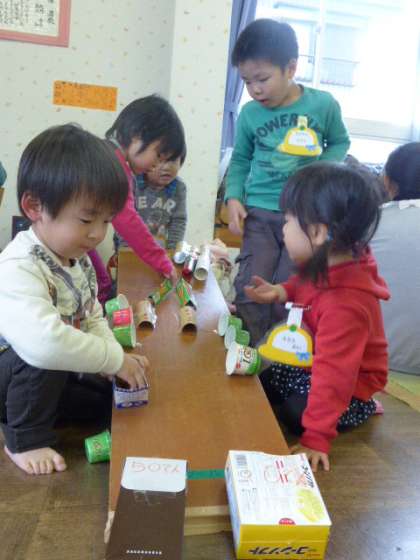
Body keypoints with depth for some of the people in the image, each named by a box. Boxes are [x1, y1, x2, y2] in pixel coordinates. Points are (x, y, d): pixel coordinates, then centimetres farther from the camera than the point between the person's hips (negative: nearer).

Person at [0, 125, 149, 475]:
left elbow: (93, 322, 2)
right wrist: (115, 358, -38)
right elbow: (44, 343, -52)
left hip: (57, 376, 8)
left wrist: (116, 363, -17)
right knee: (41, 361, -37)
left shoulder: (78, 259, -5)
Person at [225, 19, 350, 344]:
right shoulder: (249, 114, -2)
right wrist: (234, 198, -4)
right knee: (250, 290, -3)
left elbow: (340, 142, 10)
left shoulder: (323, 104, -5)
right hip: (260, 212, 1)